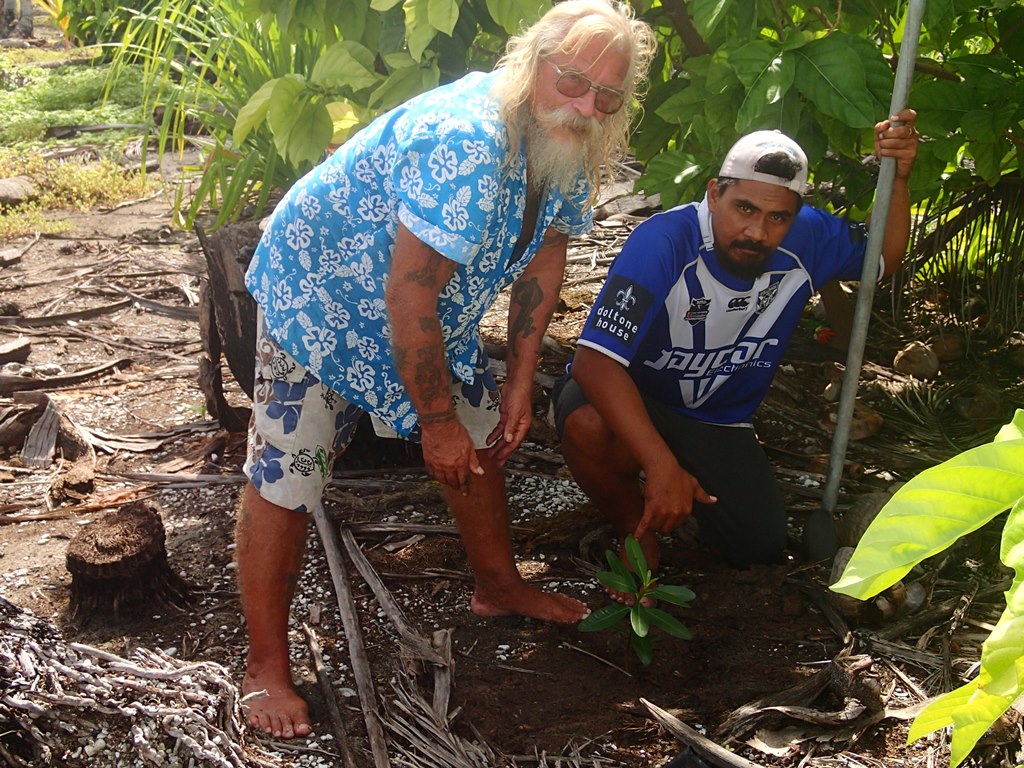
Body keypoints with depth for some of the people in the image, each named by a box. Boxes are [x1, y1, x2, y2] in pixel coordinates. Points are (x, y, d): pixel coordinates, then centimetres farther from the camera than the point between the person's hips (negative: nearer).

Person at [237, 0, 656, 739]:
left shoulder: (569, 149, -9)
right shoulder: (464, 141, -37)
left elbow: (544, 255, 4)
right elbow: (409, 294, -34)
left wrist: (521, 381, 3)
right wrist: (435, 421, -23)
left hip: (435, 314, 8)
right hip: (319, 297, -8)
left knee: (485, 440, 16)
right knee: (285, 481, -10)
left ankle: (499, 587, 39)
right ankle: (266, 666, 6)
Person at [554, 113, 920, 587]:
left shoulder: (807, 240, -15)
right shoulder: (663, 242, -32)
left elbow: (884, 259, 6)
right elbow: (595, 361, -39)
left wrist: (898, 178, -14)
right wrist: (662, 466, -45)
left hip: (717, 420, 4)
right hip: (627, 397, -4)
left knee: (760, 549, -8)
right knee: (590, 427, -38)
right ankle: (635, 525, -6)